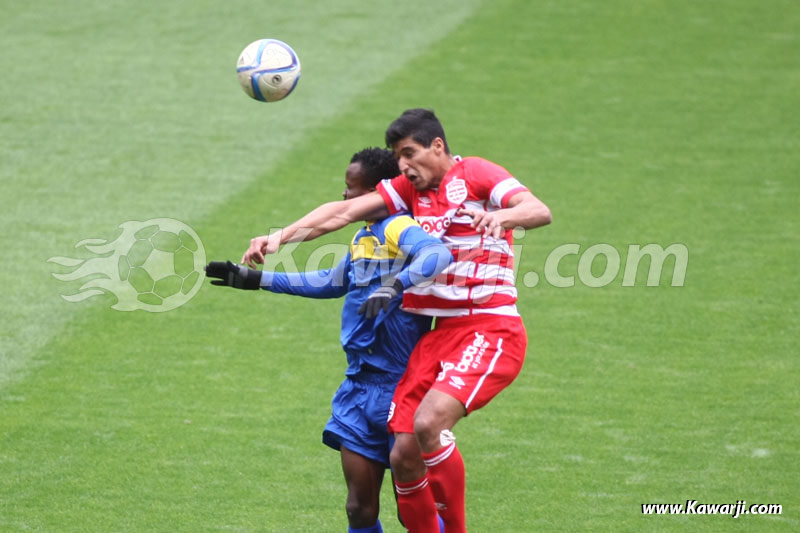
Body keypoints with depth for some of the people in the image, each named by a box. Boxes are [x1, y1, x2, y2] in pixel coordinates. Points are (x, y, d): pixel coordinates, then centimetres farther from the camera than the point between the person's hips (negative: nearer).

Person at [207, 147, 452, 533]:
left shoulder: (400, 231, -13)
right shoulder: (362, 238, 15)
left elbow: (439, 254, -34)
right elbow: (331, 282, 31)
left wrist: (395, 284, -47)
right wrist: (257, 279, 32)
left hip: (400, 385, -8)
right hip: (361, 383, 8)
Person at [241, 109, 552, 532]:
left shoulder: (477, 175, -4)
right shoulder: (411, 188, 16)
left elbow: (540, 212, -18)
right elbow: (344, 212, 10)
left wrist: (502, 215, -39)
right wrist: (281, 236, -2)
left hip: (490, 332, -7)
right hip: (436, 336, 7)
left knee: (429, 421, -28)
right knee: (404, 457, -3)